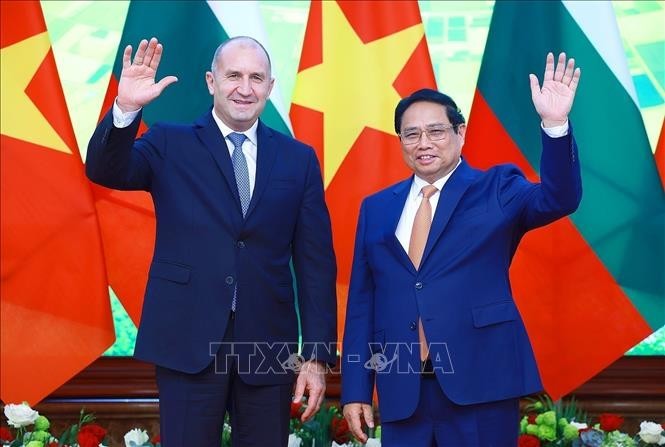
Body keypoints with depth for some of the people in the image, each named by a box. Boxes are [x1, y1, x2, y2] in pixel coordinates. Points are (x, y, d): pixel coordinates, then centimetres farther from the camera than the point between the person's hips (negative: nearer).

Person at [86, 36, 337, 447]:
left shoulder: (299, 159, 7)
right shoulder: (170, 145, 4)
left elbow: (316, 263, 5)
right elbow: (105, 171, -12)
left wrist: (318, 354, 0)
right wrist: (126, 108, -30)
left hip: (268, 344, 2)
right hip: (188, 340, -2)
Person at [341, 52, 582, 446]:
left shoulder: (496, 190, 3)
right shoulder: (377, 207, 12)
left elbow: (559, 200, -16)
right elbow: (362, 301, 10)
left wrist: (555, 125, -31)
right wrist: (356, 389, 5)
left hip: (480, 384, -3)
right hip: (400, 391, 3)